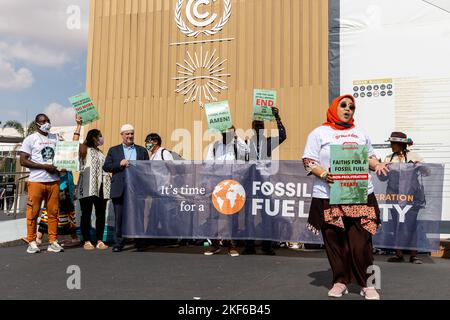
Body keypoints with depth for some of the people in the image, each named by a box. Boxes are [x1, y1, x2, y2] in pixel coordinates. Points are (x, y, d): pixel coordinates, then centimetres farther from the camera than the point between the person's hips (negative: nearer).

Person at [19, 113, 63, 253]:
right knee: (33, 213, -1)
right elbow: (23, 161, -6)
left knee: (53, 213, 3)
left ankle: (53, 242, 9)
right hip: (36, 181, -4)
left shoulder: (55, 138, 14)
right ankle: (32, 242, 9)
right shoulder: (30, 139, 1)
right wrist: (44, 166, -13)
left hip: (54, 181, 4)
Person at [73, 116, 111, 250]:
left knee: (101, 214, 4)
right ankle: (87, 241, 6)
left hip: (101, 188, 6)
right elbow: (75, 143, -18)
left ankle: (99, 241, 10)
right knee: (86, 214, 0)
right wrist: (79, 125, -18)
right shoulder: (85, 150, 2)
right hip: (87, 188, -6)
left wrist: (110, 177, 11)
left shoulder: (100, 153, 23)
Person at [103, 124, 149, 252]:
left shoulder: (142, 150, 13)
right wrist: (120, 164, -10)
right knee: (119, 217, 4)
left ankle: (139, 243, 13)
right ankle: (118, 243, 13)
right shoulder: (113, 150, 12)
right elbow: (106, 167, 4)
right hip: (120, 190, 0)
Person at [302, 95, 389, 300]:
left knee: (361, 240, -2)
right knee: (334, 241, 2)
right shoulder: (319, 133, 4)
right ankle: (340, 281, 19)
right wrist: (323, 174, -19)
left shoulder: (360, 134, 20)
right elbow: (308, 161, -2)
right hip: (329, 197, -2)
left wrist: (377, 165, 3)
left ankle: (366, 283, 14)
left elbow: (369, 157, 25)